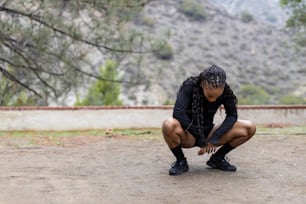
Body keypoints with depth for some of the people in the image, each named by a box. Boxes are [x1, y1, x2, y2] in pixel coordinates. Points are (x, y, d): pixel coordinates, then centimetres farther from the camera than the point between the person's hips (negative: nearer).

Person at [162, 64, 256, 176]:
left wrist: (215, 137, -23)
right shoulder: (189, 86, -21)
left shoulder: (225, 91, -11)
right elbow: (178, 113, -30)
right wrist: (200, 139, -30)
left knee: (250, 128, -14)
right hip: (188, 135, -3)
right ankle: (181, 161, -10)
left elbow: (232, 115, -8)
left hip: (208, 132, 4)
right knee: (169, 125, -39)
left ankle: (217, 159, 4)